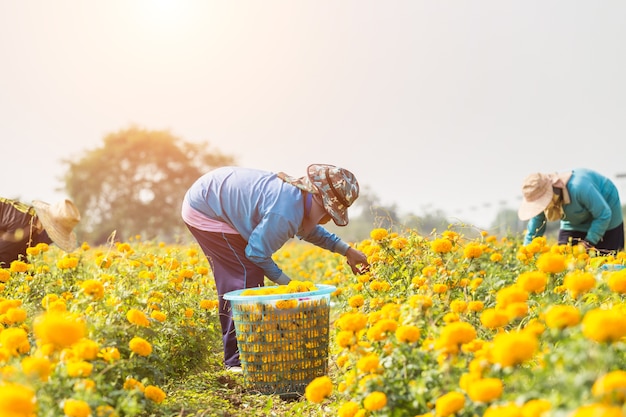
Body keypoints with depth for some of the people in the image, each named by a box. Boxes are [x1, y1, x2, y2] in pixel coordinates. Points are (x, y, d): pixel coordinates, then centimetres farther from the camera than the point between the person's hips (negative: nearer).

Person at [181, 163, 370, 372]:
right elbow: (257, 253, -21)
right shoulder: (285, 214, -32)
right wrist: (287, 282, -9)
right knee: (247, 275, -11)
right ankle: (237, 360, -3)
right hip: (204, 212, -10)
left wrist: (346, 250, 12)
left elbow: (308, 229, 16)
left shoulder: (298, 192, -4)